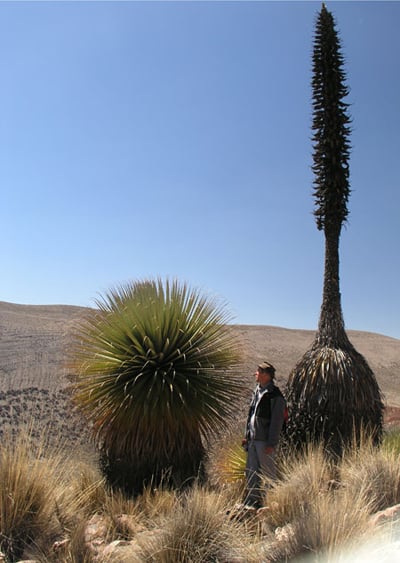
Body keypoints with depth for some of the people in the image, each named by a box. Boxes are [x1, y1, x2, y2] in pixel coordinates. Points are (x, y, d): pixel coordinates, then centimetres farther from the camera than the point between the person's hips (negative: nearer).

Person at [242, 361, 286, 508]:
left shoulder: (275, 395, -13)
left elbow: (276, 421, -15)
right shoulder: (257, 391, 13)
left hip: (265, 441, -8)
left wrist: (271, 443, -18)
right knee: (251, 472, 14)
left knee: (269, 473, 2)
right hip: (253, 440, 8)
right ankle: (252, 501, 25)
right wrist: (247, 436, 16)